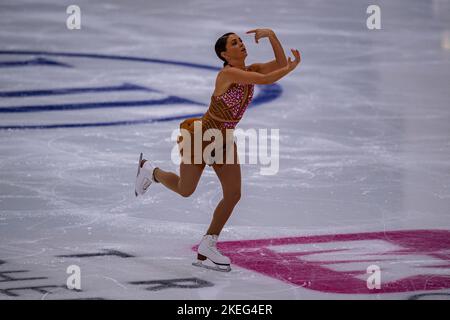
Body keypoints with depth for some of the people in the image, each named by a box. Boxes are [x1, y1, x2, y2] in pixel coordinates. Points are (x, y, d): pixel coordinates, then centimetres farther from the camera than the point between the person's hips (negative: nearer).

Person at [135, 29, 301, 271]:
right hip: (201, 135, -7)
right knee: (185, 190, 10)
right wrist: (292, 67, -29)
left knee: (233, 194, -3)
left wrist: (271, 35, -21)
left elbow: (281, 64, -13)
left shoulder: (251, 70, -3)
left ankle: (206, 250, 10)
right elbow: (267, 80, -36)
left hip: (225, 140, 7)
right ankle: (150, 171, 42)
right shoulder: (228, 73, -27)